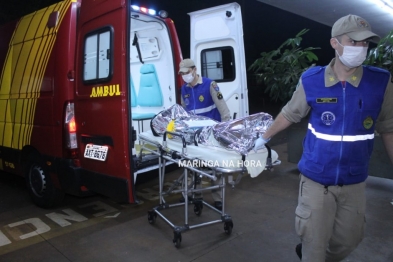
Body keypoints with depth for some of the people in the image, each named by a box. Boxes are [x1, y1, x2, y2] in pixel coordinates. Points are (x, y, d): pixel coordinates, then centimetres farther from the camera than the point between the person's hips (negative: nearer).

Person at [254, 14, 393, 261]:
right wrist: (264, 138, 13)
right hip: (316, 179, -2)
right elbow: (289, 114, 4)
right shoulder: (311, 80, -11)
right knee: (314, 241, 9)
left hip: (353, 182, 3)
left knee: (349, 239, 20)